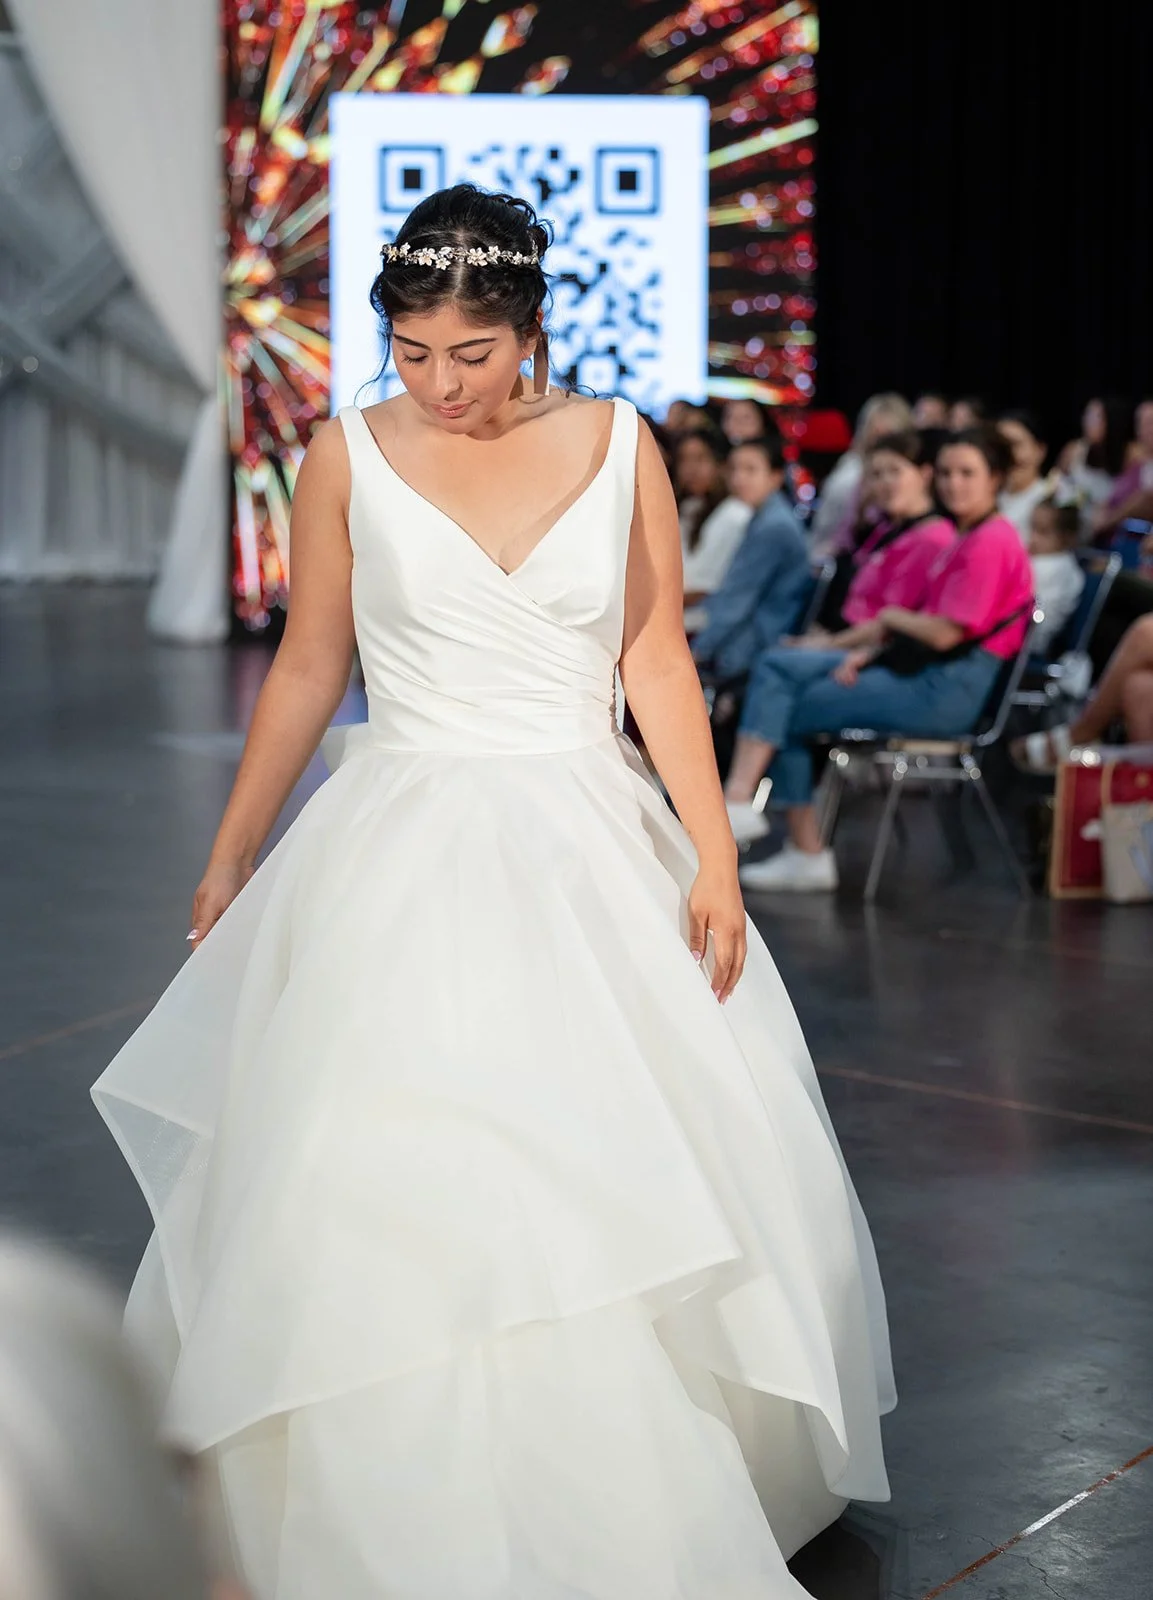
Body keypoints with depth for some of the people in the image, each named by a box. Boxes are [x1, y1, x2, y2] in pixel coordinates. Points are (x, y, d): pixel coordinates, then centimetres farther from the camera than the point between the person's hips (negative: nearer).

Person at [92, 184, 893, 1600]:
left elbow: (657, 661, 2)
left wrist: (713, 857, -4)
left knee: (643, 1185, 3)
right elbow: (306, 668, 7)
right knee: (390, 1199, -4)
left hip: (592, 851, 1)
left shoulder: (616, 445, 1)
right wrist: (229, 860, 11)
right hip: (404, 854, -1)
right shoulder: (349, 456, -1)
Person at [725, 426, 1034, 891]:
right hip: (921, 670, 10)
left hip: (947, 691, -10)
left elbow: (945, 633, -20)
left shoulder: (990, 542, -15)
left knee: (785, 713, -4)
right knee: (778, 666, 1)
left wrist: (892, 617, -1)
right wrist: (868, 654, 3)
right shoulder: (969, 536, 17)